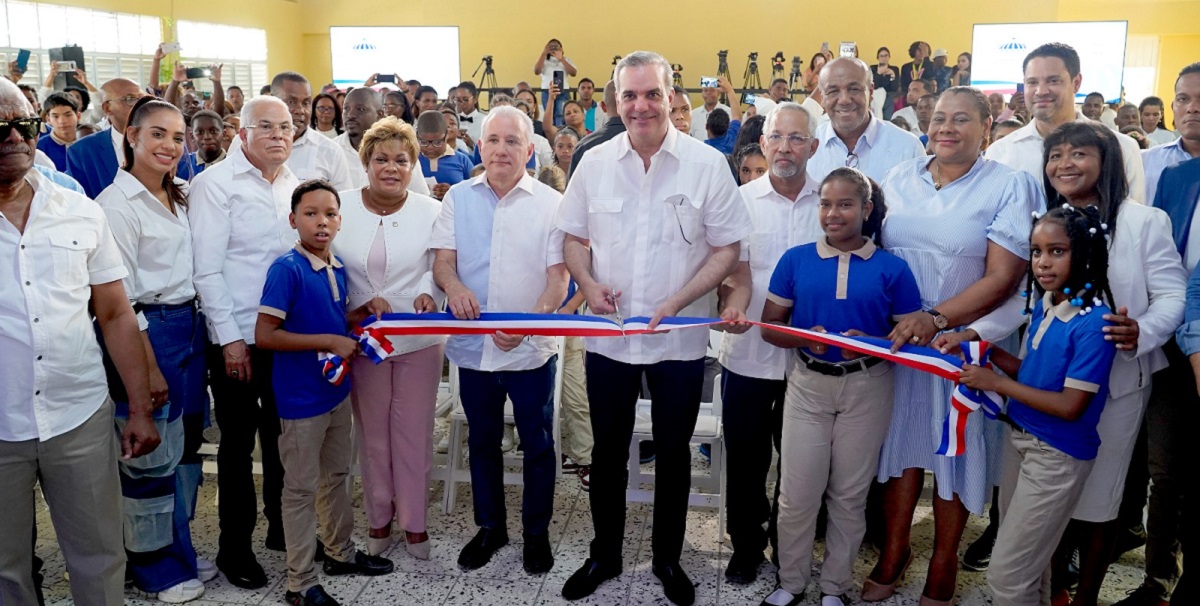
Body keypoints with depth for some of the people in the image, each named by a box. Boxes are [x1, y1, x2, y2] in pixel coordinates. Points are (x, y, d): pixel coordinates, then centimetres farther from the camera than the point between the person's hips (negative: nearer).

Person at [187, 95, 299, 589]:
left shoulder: (294, 184, 9)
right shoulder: (215, 184, -7)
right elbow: (207, 269, -11)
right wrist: (230, 338, -14)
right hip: (238, 338, -5)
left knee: (282, 434, 16)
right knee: (238, 441, 7)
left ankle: (281, 525, 33)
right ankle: (234, 545, 23)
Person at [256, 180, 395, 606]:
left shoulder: (338, 267, 4)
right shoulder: (286, 268, -18)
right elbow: (265, 335, -22)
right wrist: (329, 341, -22)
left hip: (337, 389, 7)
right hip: (301, 397, -7)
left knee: (336, 476, 21)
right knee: (301, 488, 5)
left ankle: (341, 553, 39)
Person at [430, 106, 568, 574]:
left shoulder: (550, 204, -3)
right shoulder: (458, 198, 4)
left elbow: (558, 276, -8)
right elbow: (442, 261, 0)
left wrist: (529, 322, -25)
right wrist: (454, 286, -24)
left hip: (531, 349, -2)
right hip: (473, 346, 3)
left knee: (537, 444, 10)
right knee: (482, 441, 17)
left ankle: (536, 531, 29)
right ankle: (490, 526, 36)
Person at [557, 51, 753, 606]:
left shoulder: (707, 164, -8)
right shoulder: (594, 163, 0)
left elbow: (727, 249, -5)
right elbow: (574, 237, 9)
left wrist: (676, 303, -17)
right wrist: (588, 284, -11)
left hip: (679, 338, -2)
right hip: (607, 334, 2)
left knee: (673, 453, 13)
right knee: (608, 450, 15)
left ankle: (668, 559, 33)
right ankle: (605, 554, 35)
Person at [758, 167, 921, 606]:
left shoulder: (892, 269, -4)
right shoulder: (795, 260, -1)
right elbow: (769, 325, 0)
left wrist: (871, 343, -21)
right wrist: (804, 338, -19)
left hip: (867, 388, 0)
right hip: (808, 384, 1)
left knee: (850, 494, 12)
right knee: (797, 493, 4)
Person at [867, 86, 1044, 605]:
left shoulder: (1010, 186, -6)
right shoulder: (899, 179, 5)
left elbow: (1002, 277, -12)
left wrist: (936, 319, -23)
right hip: (895, 338, 3)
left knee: (956, 444, 8)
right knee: (901, 438, 11)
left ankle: (943, 563, 28)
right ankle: (893, 551, 29)